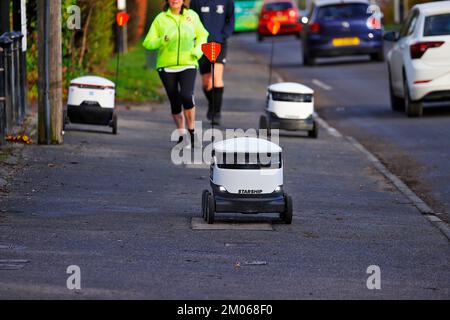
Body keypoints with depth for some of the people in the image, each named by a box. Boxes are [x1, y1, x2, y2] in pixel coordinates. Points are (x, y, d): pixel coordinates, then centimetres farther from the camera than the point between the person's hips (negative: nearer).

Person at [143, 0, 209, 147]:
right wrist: (162, 41, -19)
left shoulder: (192, 16, 5)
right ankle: (181, 134, 23)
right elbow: (147, 43, 0)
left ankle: (192, 131, -5)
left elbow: (202, 35, 18)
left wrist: (198, 50, -1)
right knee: (175, 102, 5)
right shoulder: (160, 19, 2)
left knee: (186, 96, -21)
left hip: (188, 65, -1)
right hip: (166, 67, 1)